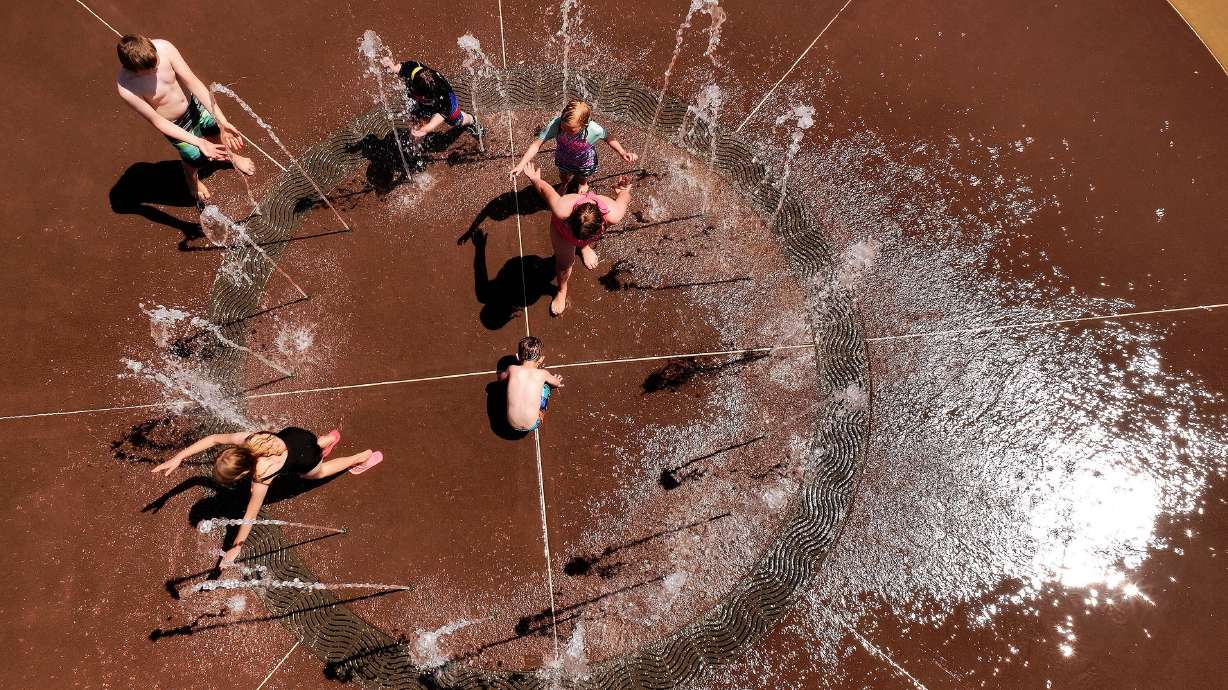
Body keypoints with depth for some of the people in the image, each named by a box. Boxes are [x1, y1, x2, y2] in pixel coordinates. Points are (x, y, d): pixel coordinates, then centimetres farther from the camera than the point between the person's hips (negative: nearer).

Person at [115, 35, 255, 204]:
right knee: (195, 158, 19)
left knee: (218, 131, 28)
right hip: (176, 125, -3)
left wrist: (222, 121, -32)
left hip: (194, 102, 3)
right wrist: (199, 142, -34)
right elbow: (157, 121, -27)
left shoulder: (163, 47, -31)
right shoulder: (126, 87, -35)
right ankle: (192, 180, 57)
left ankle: (229, 155, 65)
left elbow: (193, 82, -27)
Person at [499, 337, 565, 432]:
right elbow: (557, 383, 18)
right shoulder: (543, 373, -5)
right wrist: (556, 382, 42)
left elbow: (500, 377, 21)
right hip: (532, 426, -2)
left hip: (513, 425, 2)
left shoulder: (512, 369, -4)